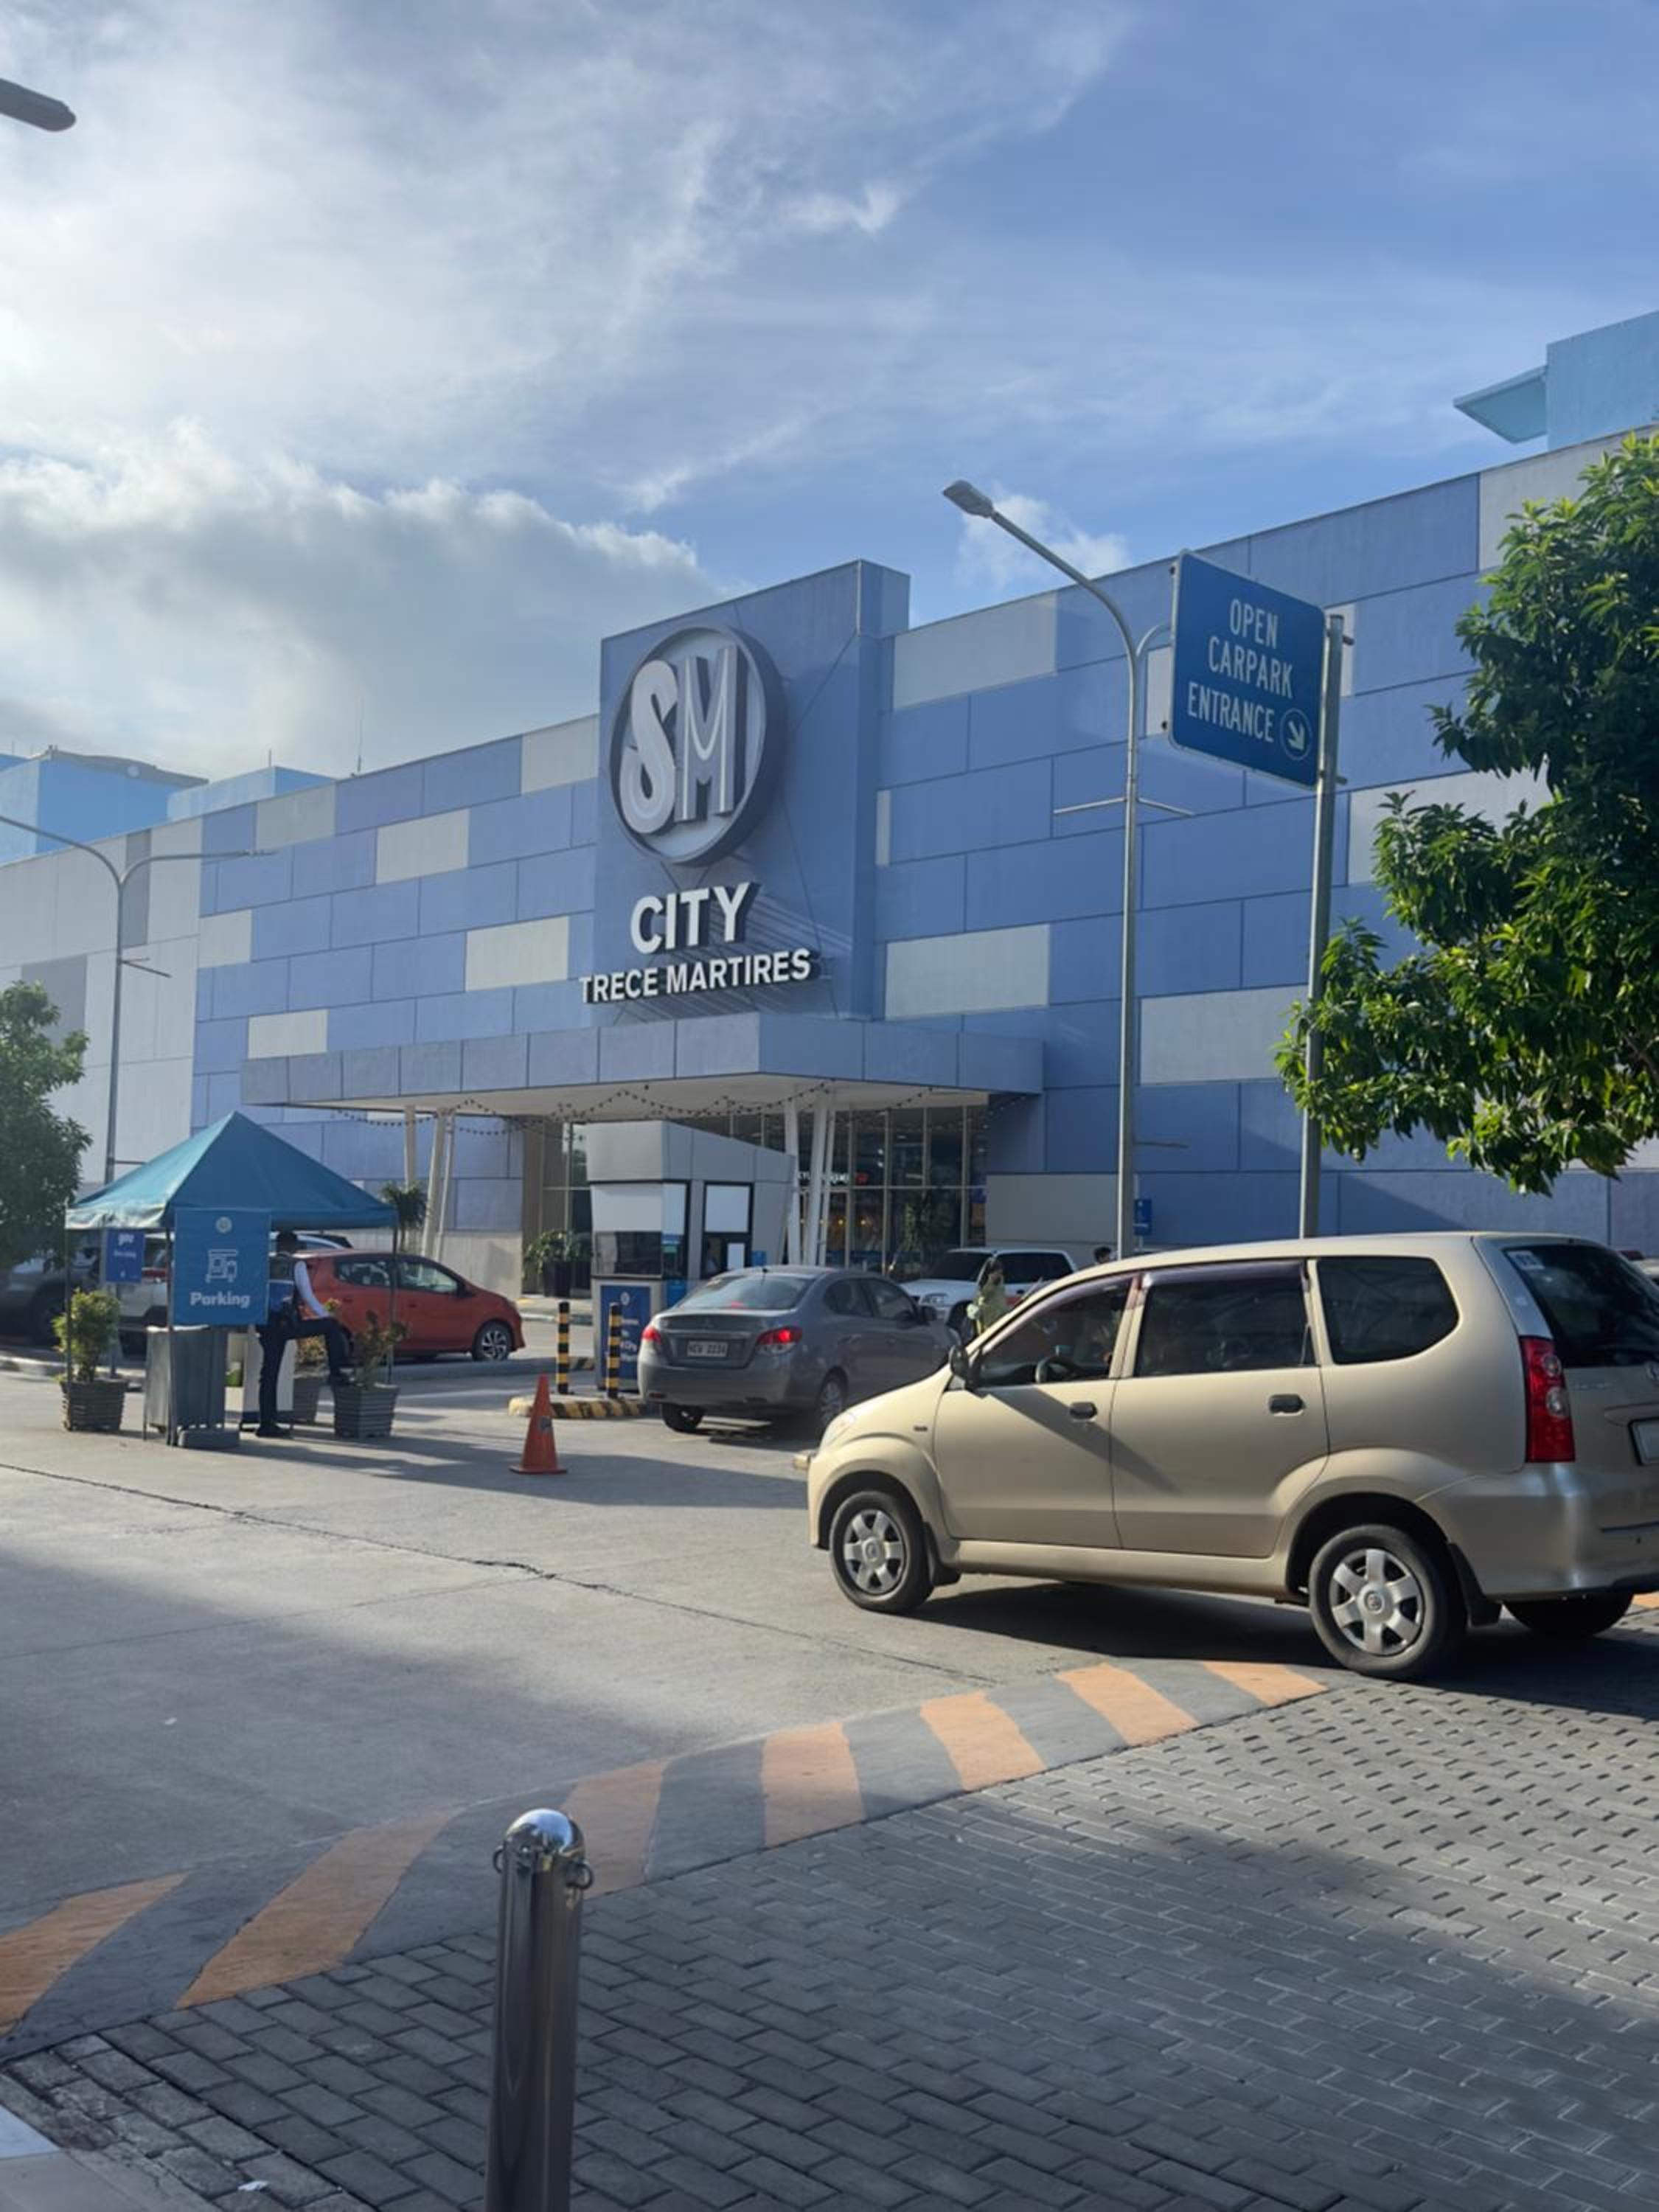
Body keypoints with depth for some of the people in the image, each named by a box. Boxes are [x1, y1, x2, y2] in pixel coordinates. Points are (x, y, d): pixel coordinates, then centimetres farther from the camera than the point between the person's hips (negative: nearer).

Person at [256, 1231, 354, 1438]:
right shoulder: (296, 1265, 0)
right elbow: (308, 1296, -3)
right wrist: (326, 1315, 9)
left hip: (266, 1326, 5)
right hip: (288, 1325, -5)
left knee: (269, 1374, 8)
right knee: (331, 1326, 12)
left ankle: (267, 1424, 8)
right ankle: (337, 1372, 7)